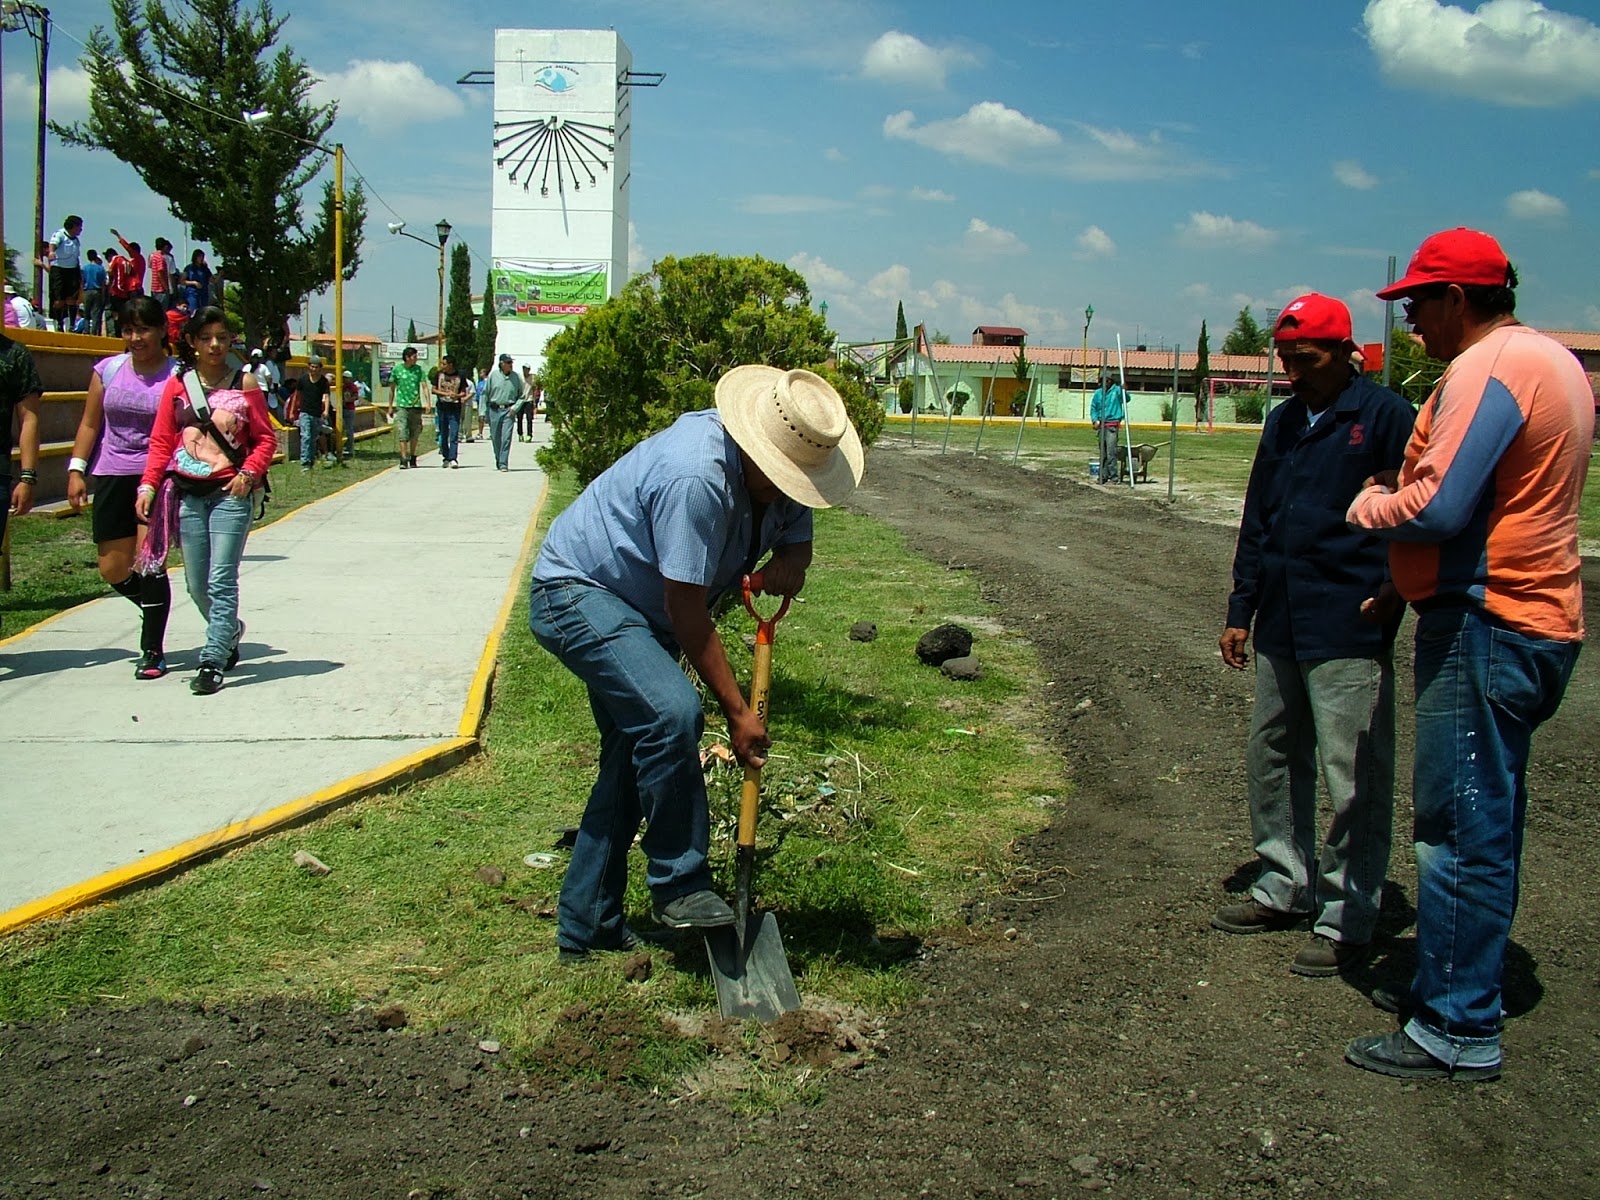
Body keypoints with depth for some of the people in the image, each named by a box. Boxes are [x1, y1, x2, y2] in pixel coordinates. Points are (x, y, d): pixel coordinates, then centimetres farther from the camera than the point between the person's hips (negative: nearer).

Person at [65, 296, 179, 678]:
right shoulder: (108, 370, 7)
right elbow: (89, 424, 11)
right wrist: (76, 470, 3)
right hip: (112, 476, 5)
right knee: (113, 569, 7)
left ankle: (152, 650, -1)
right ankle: (155, 612, 35)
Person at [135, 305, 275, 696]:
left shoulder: (244, 384, 2)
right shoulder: (177, 385, 7)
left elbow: (266, 438, 4)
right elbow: (161, 442, 7)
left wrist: (249, 473, -12)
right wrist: (148, 485, -4)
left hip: (230, 493, -3)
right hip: (188, 493, 3)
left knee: (221, 580, -10)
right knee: (196, 584, 8)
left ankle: (212, 662, -10)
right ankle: (229, 631, 36)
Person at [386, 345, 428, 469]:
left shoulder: (419, 369, 4)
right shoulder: (396, 369, 2)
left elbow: (424, 386, 0)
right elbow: (392, 389, 10)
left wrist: (427, 402, -15)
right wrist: (390, 406, 10)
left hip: (416, 405, 2)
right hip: (401, 405, -2)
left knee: (414, 433, 8)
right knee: (402, 432, -11)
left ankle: (412, 458, 22)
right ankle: (404, 459, -14)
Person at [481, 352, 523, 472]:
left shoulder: (516, 377, 2)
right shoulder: (493, 376, 1)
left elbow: (521, 396, 10)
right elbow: (485, 394, 6)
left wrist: (515, 407, -5)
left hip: (508, 411, -1)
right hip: (494, 409, 1)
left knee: (506, 438, -11)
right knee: (495, 438, 8)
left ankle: (503, 464, -9)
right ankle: (498, 460, 28)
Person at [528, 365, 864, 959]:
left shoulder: (779, 470, -6)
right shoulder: (697, 477, -33)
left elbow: (797, 538, 7)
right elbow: (685, 610, -29)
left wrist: (787, 564, -20)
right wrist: (737, 712, -23)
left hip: (636, 611, 10)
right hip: (574, 592, -10)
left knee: (633, 761, 10)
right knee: (672, 711, -29)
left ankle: (586, 927, 20)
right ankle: (679, 885, -14)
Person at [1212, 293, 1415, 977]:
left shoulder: (1383, 416, -6)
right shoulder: (1283, 422, 16)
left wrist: (1394, 588, -17)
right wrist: (1240, 611, 17)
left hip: (1349, 633, -8)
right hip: (1281, 630, 8)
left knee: (1353, 780, -3)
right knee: (1272, 762, 15)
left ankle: (1347, 919, 6)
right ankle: (1285, 888, 30)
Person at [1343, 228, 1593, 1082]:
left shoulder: (1488, 367, -16)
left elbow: (1436, 506, -25)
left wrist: (1369, 506, -5)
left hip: (1485, 623, -11)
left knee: (1461, 827, -5)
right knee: (1488, 818, 18)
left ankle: (1458, 1032, 2)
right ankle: (1461, 986, 30)